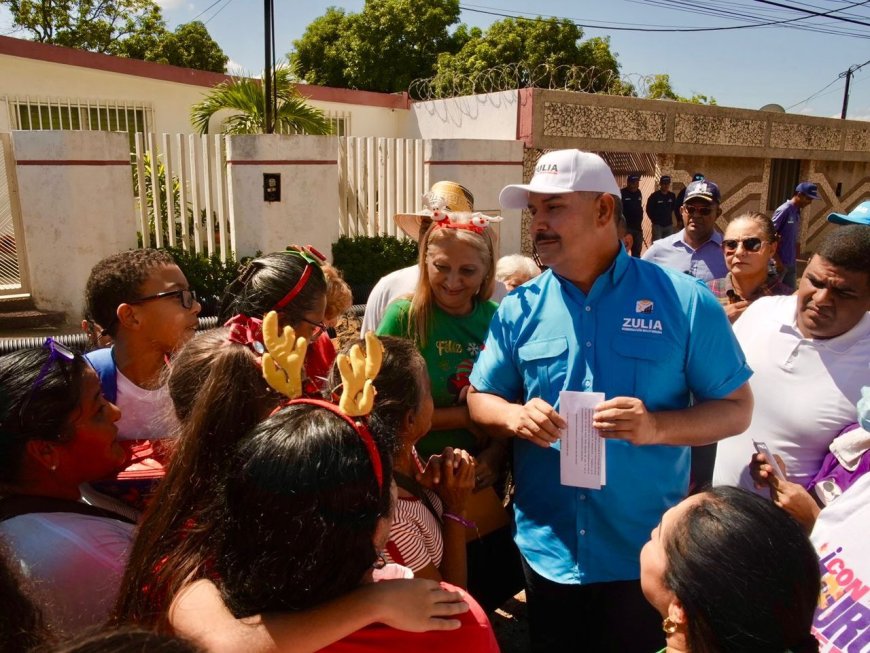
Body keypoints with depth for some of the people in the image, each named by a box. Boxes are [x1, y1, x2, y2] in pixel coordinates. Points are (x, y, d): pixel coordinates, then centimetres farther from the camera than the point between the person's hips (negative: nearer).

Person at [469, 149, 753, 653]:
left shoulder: (685, 301, -9)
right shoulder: (519, 309, -1)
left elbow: (737, 408, -5)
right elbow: (479, 399, 6)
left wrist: (657, 427, -23)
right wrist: (515, 416, -17)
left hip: (645, 555, -2)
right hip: (546, 550, 3)